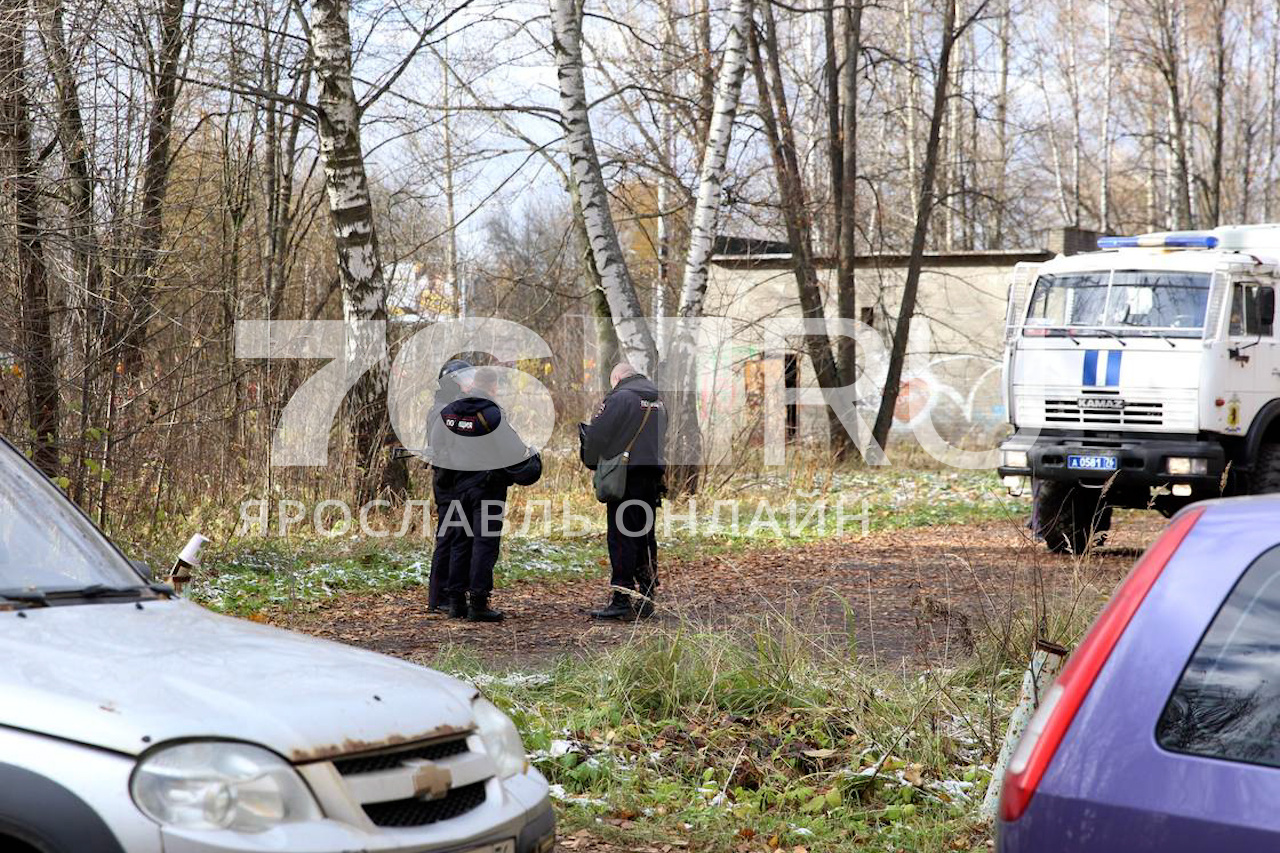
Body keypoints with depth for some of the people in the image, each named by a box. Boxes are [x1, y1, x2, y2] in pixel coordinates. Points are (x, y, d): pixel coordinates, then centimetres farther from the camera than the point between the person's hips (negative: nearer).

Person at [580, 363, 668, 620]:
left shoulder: (619, 398, -8)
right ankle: (647, 597, 16)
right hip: (654, 477, 7)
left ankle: (622, 600, -10)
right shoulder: (658, 402, 16)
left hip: (626, 476, -7)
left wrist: (592, 463, 7)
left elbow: (598, 435, -9)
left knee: (621, 538, -6)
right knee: (646, 538, 13)